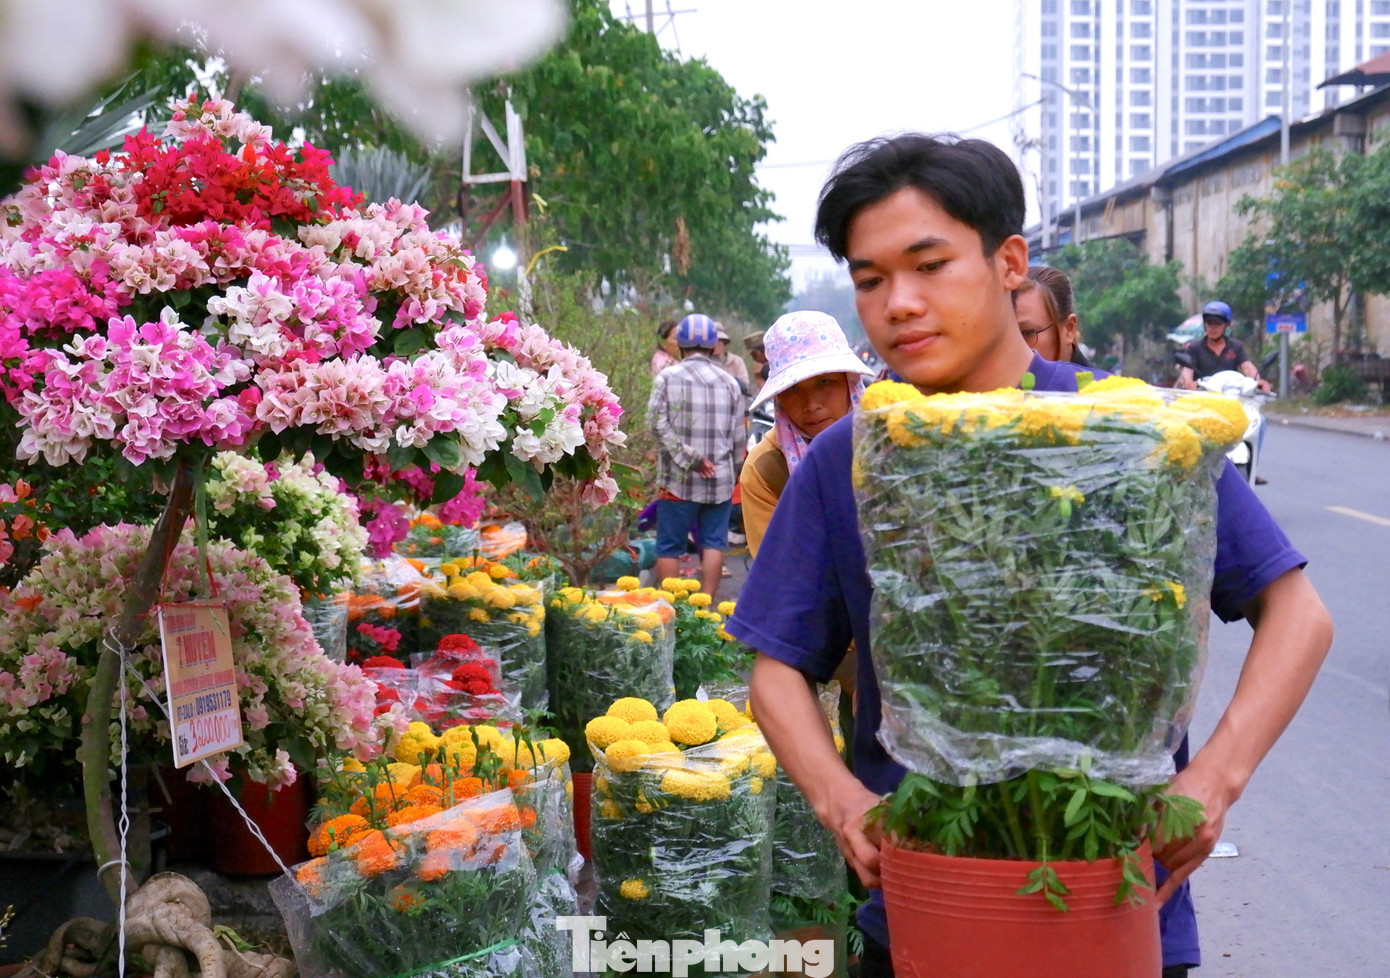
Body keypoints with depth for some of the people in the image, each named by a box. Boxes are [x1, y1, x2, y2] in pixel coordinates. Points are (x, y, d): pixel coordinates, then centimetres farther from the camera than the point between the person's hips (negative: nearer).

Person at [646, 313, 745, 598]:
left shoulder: (668, 377, -1)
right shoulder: (729, 382, 6)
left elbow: (657, 423, -13)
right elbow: (738, 437, 8)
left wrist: (688, 458, -13)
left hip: (679, 478, -2)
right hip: (720, 479, 2)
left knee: (669, 547, 5)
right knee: (713, 543, 8)